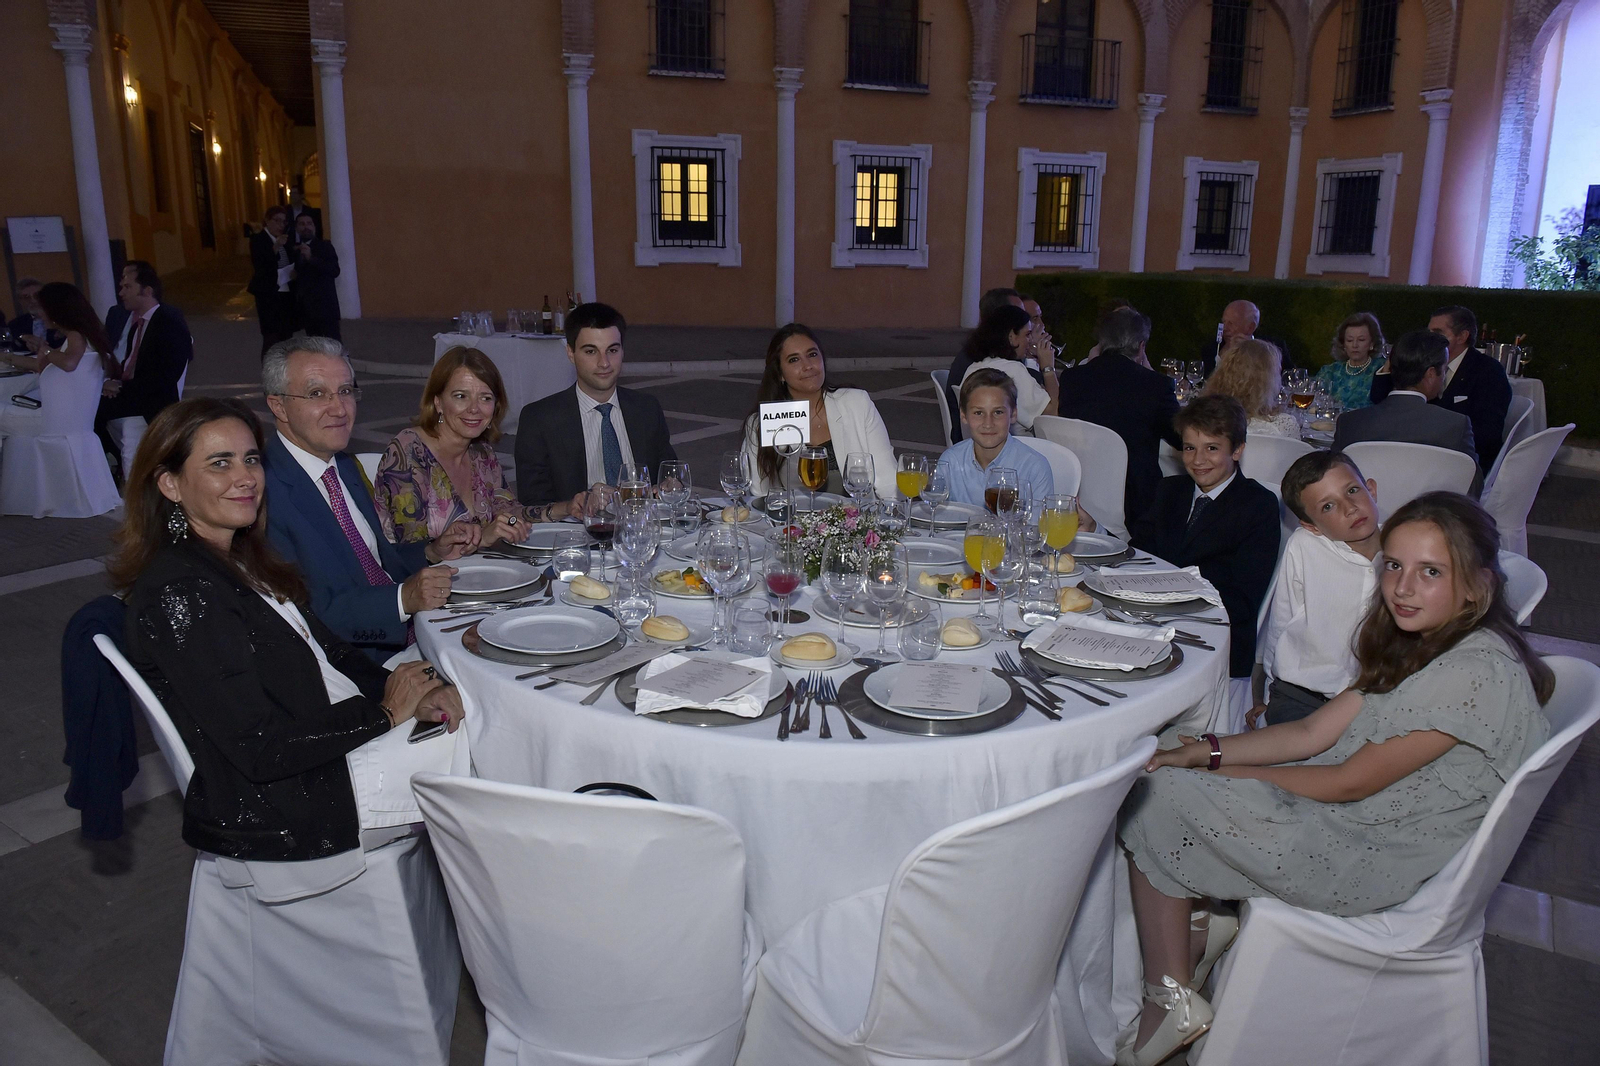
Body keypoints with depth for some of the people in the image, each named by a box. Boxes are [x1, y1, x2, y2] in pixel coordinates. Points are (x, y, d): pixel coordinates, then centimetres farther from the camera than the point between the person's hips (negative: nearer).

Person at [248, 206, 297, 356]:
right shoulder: (258, 239, -5)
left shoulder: (285, 239, 12)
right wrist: (275, 247, -26)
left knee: (287, 337, 5)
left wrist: (294, 271, -1)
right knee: (271, 338, -9)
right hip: (268, 294, -6)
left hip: (287, 293, 6)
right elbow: (258, 265, -17)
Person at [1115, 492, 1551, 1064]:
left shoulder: (1475, 672, -24)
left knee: (1157, 797, -10)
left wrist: (1215, 768, -11)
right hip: (1362, 823, 9)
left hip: (1371, 862, -9)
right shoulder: (1422, 644, 5)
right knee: (1170, 772, 6)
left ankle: (1172, 1003, 0)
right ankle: (1213, 918, 10)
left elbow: (1349, 782, -20)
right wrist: (1205, 751, -7)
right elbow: (1314, 733, 4)